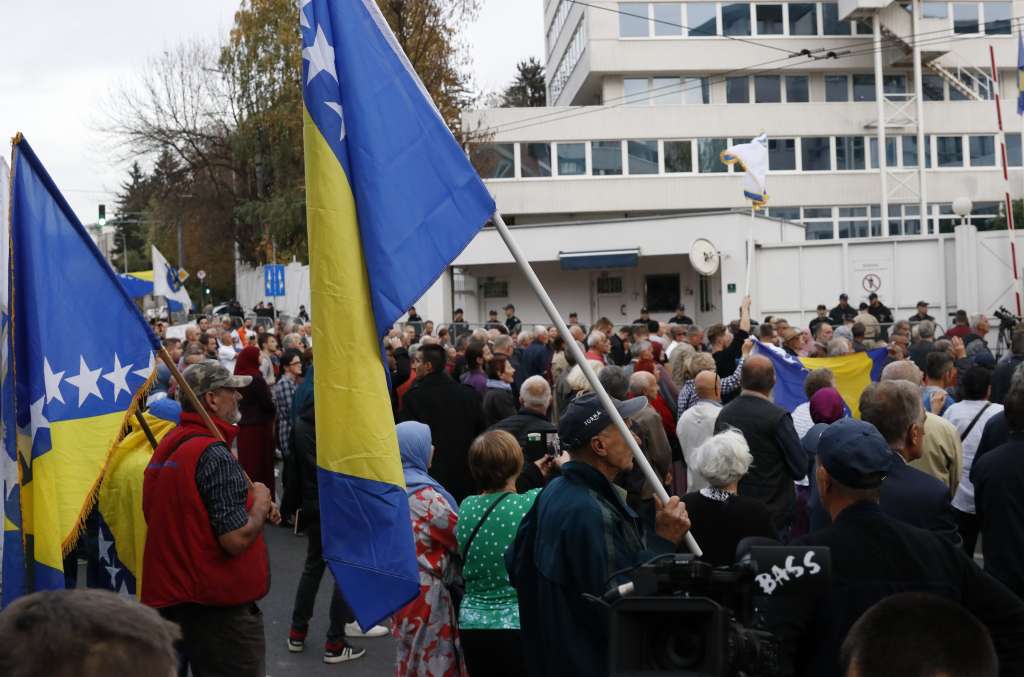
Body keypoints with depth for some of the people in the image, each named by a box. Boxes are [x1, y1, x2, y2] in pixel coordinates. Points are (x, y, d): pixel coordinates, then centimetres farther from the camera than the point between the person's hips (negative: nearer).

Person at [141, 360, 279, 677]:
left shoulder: (169, 444, 8)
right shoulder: (214, 454, -21)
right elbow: (236, 539, -25)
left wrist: (252, 504, 9)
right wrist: (260, 503, -7)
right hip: (219, 606, -9)